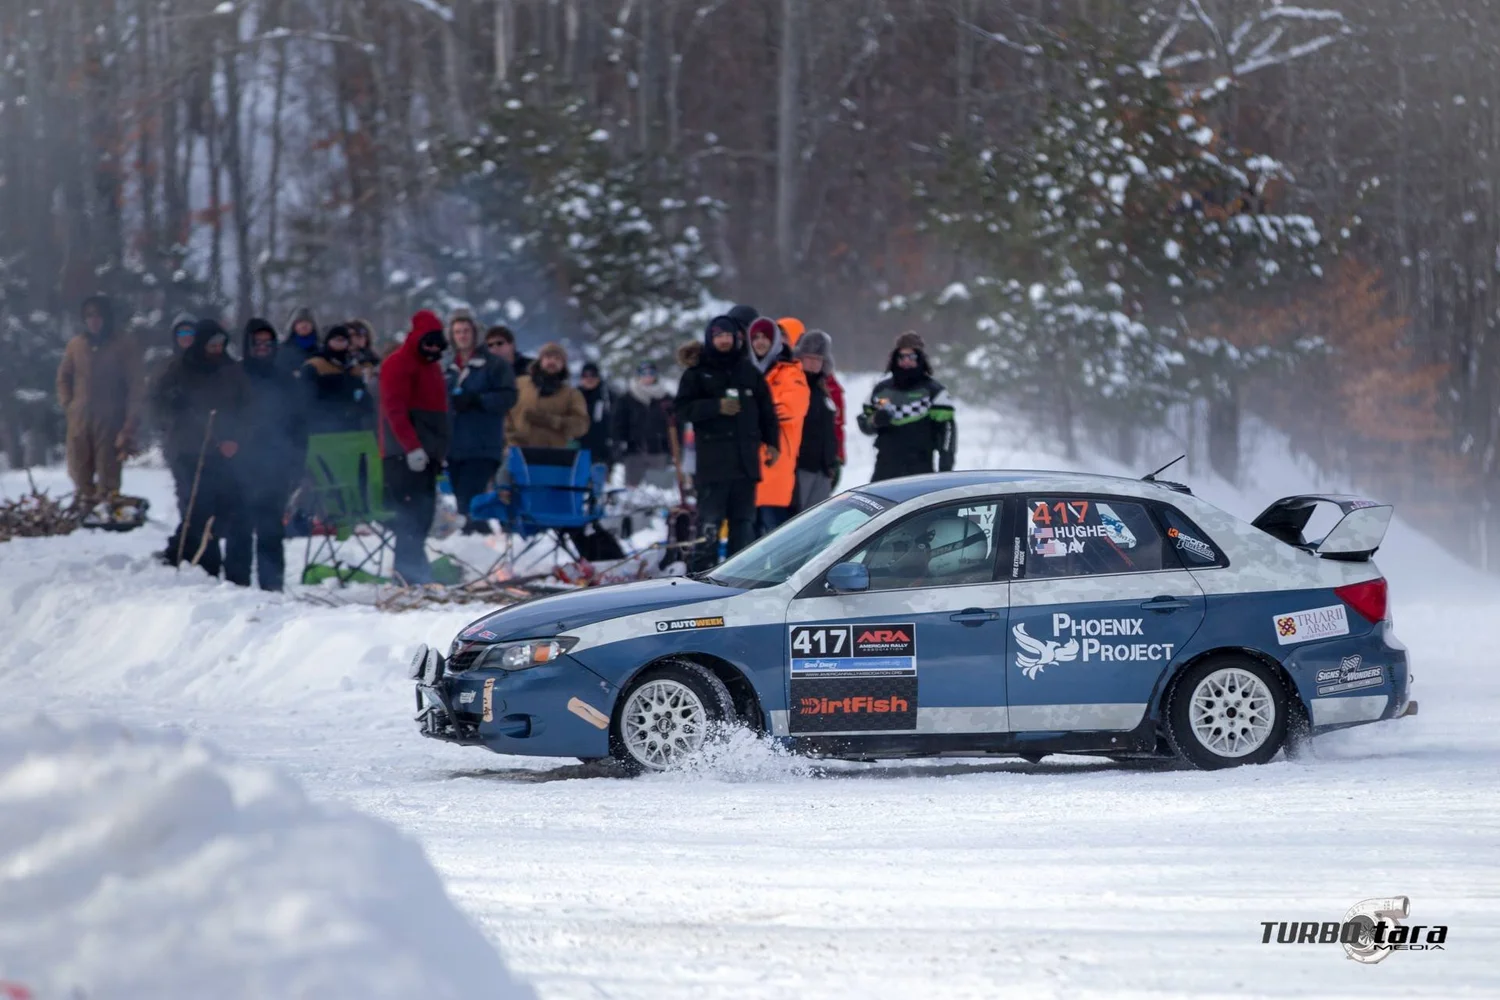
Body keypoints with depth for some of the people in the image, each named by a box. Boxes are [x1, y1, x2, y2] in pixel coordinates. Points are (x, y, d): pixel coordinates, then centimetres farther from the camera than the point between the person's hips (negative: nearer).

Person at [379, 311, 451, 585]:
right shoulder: (398, 365, -9)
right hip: (406, 452, -9)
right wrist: (412, 447, -25)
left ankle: (413, 569, 15)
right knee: (413, 511, -15)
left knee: (424, 511, 9)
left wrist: (440, 449, 23)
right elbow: (395, 410, -18)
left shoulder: (432, 365, 20)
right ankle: (410, 571, -18)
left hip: (426, 451, 9)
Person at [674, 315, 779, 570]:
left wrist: (772, 443, 7)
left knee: (744, 520, 7)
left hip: (746, 460, 4)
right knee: (709, 520, -9)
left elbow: (767, 412, 18)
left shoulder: (750, 372, 14)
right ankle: (702, 572, -8)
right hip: (713, 461, -4)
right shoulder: (698, 373, 5)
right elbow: (683, 409, -4)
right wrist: (717, 407, -16)